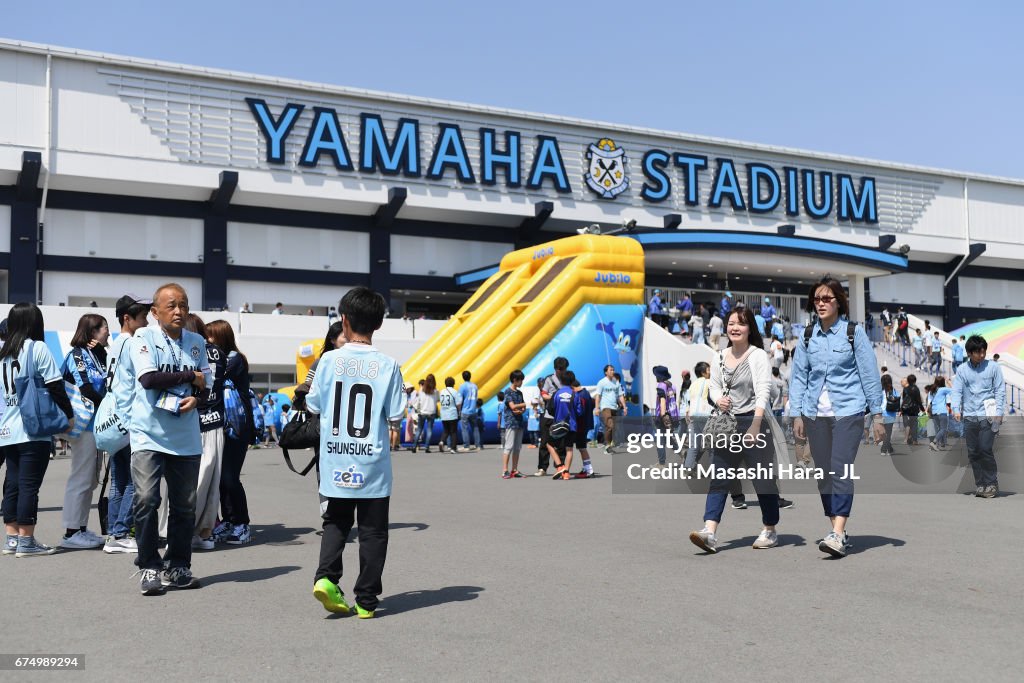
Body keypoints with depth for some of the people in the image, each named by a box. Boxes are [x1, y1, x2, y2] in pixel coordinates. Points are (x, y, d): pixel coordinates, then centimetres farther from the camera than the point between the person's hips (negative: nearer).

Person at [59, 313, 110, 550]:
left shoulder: (98, 355, 16)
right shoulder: (78, 355, -8)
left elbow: (103, 386, 11)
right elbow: (86, 390, -16)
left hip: (96, 423, 9)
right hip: (83, 423, -9)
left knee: (90, 480, 11)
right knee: (81, 478, -6)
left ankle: (81, 529, 18)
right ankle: (71, 533, -1)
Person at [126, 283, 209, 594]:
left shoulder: (197, 342, 10)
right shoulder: (143, 338, -3)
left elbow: (205, 385, 11)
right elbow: (149, 378, -16)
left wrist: (195, 398, -11)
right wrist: (189, 377, -7)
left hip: (186, 437, 4)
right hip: (148, 434, -4)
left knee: (185, 505, 7)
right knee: (147, 500, -9)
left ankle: (178, 566, 20)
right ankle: (149, 568, 5)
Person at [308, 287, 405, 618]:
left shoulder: (330, 360, -5)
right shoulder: (388, 365, -8)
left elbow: (314, 405, 3)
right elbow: (395, 413, -6)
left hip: (336, 461, 2)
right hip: (373, 465, -1)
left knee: (336, 522, 20)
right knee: (373, 532, 9)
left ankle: (326, 576, 1)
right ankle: (366, 600, 13)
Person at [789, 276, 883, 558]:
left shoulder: (854, 333, -1)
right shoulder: (807, 336, 8)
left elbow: (870, 374, 0)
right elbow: (798, 375, 10)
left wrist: (877, 415, -1)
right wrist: (797, 414, 4)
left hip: (848, 411, -4)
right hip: (815, 413, 4)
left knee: (841, 469, -14)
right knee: (824, 472, 6)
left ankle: (838, 535, -18)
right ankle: (837, 529, 16)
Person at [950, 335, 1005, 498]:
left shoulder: (993, 367, 3)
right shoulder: (962, 370, 8)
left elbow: (1000, 391, 2)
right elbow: (957, 391, 4)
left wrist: (999, 413, -7)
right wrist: (956, 410, -11)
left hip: (987, 415, -3)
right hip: (969, 417, 3)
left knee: (985, 449, -10)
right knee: (973, 453, 5)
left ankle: (992, 483, 4)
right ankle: (980, 484, 15)